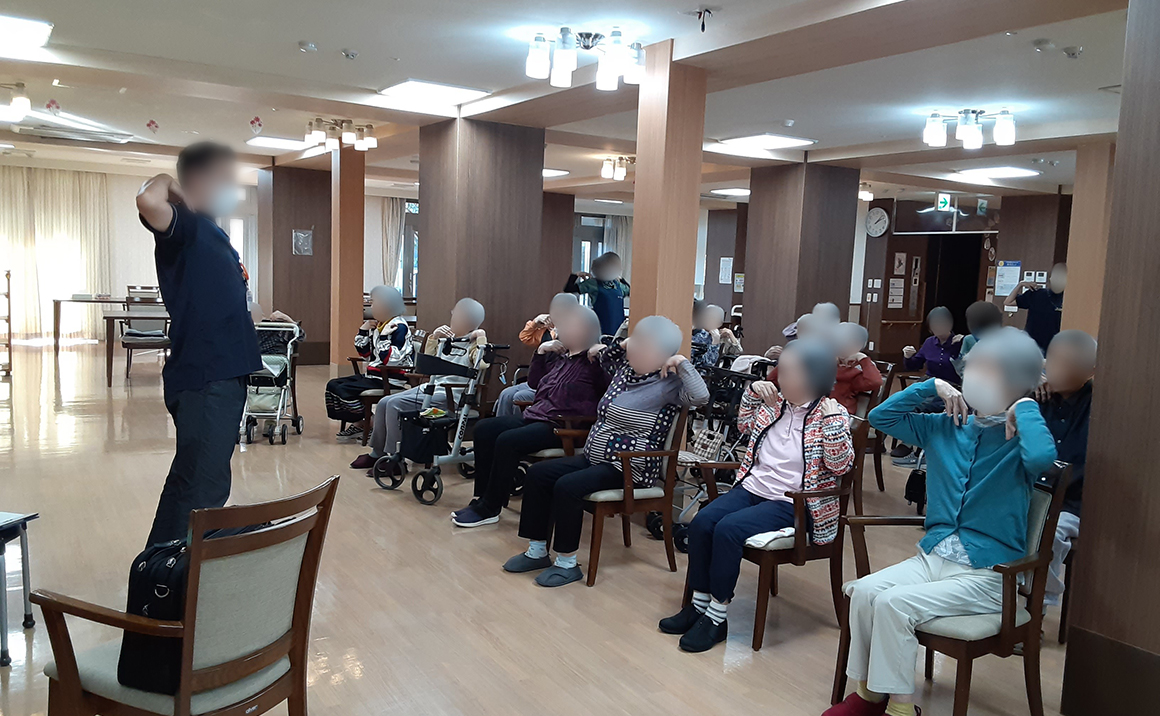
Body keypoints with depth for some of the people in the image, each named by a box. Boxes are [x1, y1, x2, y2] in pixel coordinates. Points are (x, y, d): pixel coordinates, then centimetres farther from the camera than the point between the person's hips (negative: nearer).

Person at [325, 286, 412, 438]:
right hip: (373, 374, 10)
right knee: (333, 385, 8)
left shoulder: (398, 326, -15)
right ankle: (357, 425, 7)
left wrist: (383, 337, -25)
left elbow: (389, 360, -23)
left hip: (391, 379, -10)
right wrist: (363, 331, 9)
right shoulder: (377, 325, 12)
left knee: (344, 390, -19)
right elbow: (365, 353, 18)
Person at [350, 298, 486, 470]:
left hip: (449, 396, -9)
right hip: (430, 388, 9)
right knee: (384, 403, -1)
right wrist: (434, 337, 10)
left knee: (395, 405, -21)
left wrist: (481, 337, -22)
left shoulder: (473, 344, -8)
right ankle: (376, 453, 9)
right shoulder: (447, 339, 15)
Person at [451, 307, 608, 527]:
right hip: (534, 416, 10)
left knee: (507, 441, -27)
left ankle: (490, 509, -11)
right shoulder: (559, 355, 18)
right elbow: (533, 382, 25)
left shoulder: (594, 361, -8)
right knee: (484, 429, -1)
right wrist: (541, 351, 12)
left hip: (562, 427, -10)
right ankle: (482, 498, 2)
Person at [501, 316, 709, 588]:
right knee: (538, 474, -1)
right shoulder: (625, 369, 11)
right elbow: (599, 356, 32)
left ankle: (566, 563, -11)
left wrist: (681, 362, -24)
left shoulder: (668, 384, -13)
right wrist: (620, 347, 13)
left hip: (629, 468, -9)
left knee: (567, 486, -28)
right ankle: (537, 550, 7)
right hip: (594, 458, 9)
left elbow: (700, 396, -32)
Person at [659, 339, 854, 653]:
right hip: (753, 487, 7)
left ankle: (717, 617, -14)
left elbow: (840, 465, -13)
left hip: (792, 504, -6)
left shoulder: (832, 414, -7)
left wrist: (833, 421, -24)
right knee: (701, 522, -16)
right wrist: (752, 393, 12)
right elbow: (745, 426, 27)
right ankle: (698, 605, -4)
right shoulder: (776, 402, 9)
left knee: (728, 530, -28)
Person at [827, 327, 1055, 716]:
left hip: (987, 573, -5)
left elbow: (1042, 456, -33)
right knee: (863, 590, -18)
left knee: (894, 603, -25)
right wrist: (932, 386, 2)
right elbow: (880, 417, 10)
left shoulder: (1019, 438, -9)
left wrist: (1024, 406, -16)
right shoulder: (945, 428, 7)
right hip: (933, 555, 5)